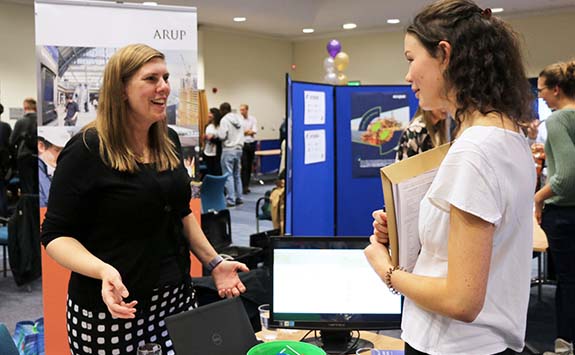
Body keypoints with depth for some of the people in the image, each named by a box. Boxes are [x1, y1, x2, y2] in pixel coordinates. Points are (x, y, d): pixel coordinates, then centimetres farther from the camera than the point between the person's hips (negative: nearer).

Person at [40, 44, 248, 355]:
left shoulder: (169, 141, 6)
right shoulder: (86, 151, -14)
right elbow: (56, 235, -12)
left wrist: (214, 262, 9)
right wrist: (103, 270, -29)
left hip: (177, 296, 6)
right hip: (113, 307, -5)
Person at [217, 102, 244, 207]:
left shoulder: (224, 120, -10)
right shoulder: (238, 118, 11)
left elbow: (222, 136, -15)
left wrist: (218, 131, 2)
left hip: (228, 150, -7)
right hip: (239, 149, 7)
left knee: (228, 176, -5)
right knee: (237, 175, 14)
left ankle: (231, 200, -7)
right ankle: (239, 198, 16)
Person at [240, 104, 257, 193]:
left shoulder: (253, 119, 4)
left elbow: (254, 131, -6)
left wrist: (244, 132, -12)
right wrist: (249, 131, -12)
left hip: (251, 144, 4)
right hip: (243, 144, -4)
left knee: (250, 166, 9)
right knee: (244, 166, -10)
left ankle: (247, 185, 18)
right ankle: (244, 186, -9)